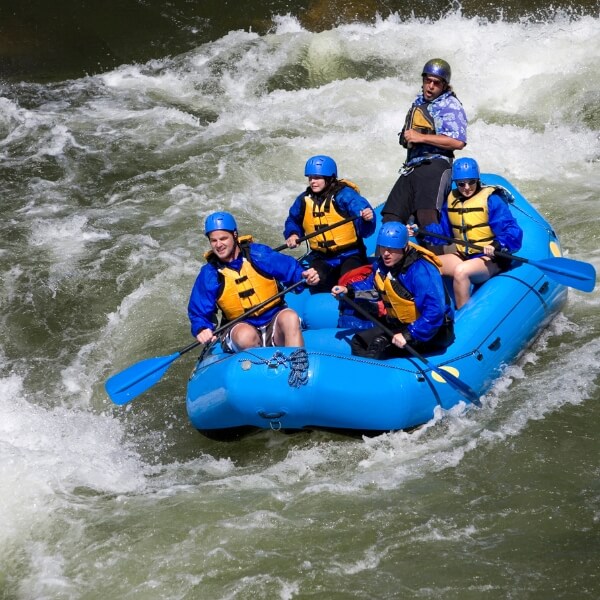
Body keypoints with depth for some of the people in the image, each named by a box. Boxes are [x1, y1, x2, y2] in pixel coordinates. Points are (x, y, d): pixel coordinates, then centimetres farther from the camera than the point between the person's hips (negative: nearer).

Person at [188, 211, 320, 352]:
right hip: (240, 326, 0)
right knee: (245, 335, -35)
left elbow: (290, 269, -4)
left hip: (274, 321, 0)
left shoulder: (258, 254, -5)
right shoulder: (209, 275, -1)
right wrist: (201, 329, -21)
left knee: (290, 317, -32)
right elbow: (198, 312, 0)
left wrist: (304, 275, -26)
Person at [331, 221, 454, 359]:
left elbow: (434, 311, -36)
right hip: (401, 324, 10)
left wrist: (409, 335, -39)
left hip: (434, 331, -10)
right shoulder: (382, 264, 0)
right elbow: (372, 284, 24)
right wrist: (349, 290, 5)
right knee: (359, 341, 12)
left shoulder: (421, 270, -29)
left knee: (379, 346, -29)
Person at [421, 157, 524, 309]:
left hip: (490, 259, -7)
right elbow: (443, 232, 11)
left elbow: (513, 232, -20)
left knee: (460, 271, -33)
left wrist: (497, 245, -38)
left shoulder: (491, 199, -14)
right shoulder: (451, 200, 7)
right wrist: (421, 232, -6)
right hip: (464, 256, 7)